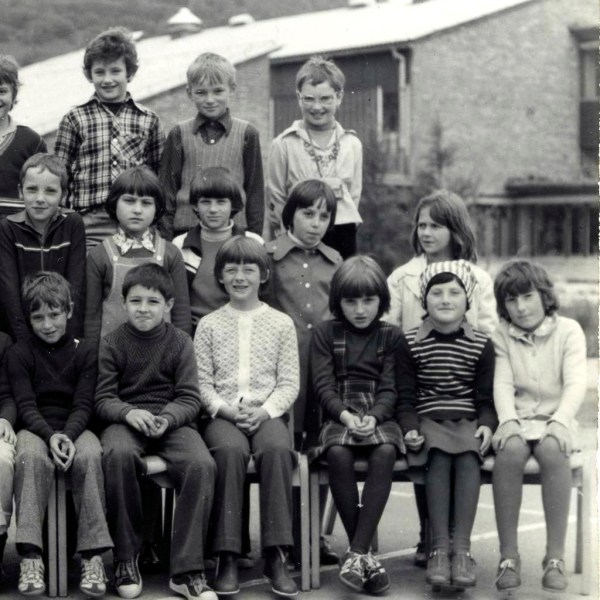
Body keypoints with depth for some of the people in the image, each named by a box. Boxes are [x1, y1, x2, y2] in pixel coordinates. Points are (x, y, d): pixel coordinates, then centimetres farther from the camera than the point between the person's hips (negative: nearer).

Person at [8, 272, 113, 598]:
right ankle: (30, 556, -38)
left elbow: (84, 405, -1)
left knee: (89, 456, -35)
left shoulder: (85, 351, 8)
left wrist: (67, 435, -21)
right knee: (31, 456, -36)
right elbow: (25, 406, -3)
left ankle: (93, 555, -32)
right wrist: (50, 435, -23)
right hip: (35, 427, 0)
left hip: (74, 427, 1)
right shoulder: (20, 353, 7)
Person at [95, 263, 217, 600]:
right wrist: (129, 412, -21)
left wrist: (167, 418, -20)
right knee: (118, 454, -37)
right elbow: (103, 398, 1)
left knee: (202, 464, -30)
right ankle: (126, 559, -20)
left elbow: (190, 399, 2)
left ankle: (187, 571, -23)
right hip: (125, 420, -1)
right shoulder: (112, 344, 4)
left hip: (173, 421, 1)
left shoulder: (180, 343, 5)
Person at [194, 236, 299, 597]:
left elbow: (289, 383, 6)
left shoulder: (281, 324, 12)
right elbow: (202, 382, 7)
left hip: (267, 414, 0)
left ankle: (276, 556, -29)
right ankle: (228, 557, -29)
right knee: (231, 450, -35)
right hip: (222, 415, 0)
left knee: (277, 448, -35)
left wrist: (264, 410, -11)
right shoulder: (209, 325, 13)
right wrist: (226, 409, -12)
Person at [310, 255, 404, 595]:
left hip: (380, 417, 0)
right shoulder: (326, 334, 11)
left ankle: (356, 553, -33)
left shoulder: (392, 336, 11)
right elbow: (323, 385, 2)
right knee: (338, 454, -34)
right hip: (339, 417, 0)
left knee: (385, 453, -34)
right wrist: (345, 414, -16)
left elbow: (390, 388, 2)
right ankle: (366, 554, -25)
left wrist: (373, 417, -17)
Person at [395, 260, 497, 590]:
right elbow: (404, 396, 6)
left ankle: (462, 548, -36)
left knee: (468, 457, -32)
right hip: (428, 421, -1)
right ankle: (439, 548, -36)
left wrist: (486, 425, -11)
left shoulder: (481, 344, 10)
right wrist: (410, 428, -12)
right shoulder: (410, 343, 7)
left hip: (468, 422, 1)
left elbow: (485, 397, 8)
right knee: (439, 458, -32)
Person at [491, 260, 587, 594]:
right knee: (509, 450, -34)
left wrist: (559, 421, -25)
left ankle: (556, 556, -30)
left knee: (552, 450, -36)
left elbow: (576, 384, -7)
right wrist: (509, 421, -21)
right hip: (518, 420, 1)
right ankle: (508, 556, -29)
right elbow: (502, 384, -1)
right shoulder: (502, 337, 10)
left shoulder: (568, 331, 3)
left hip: (555, 420, -1)